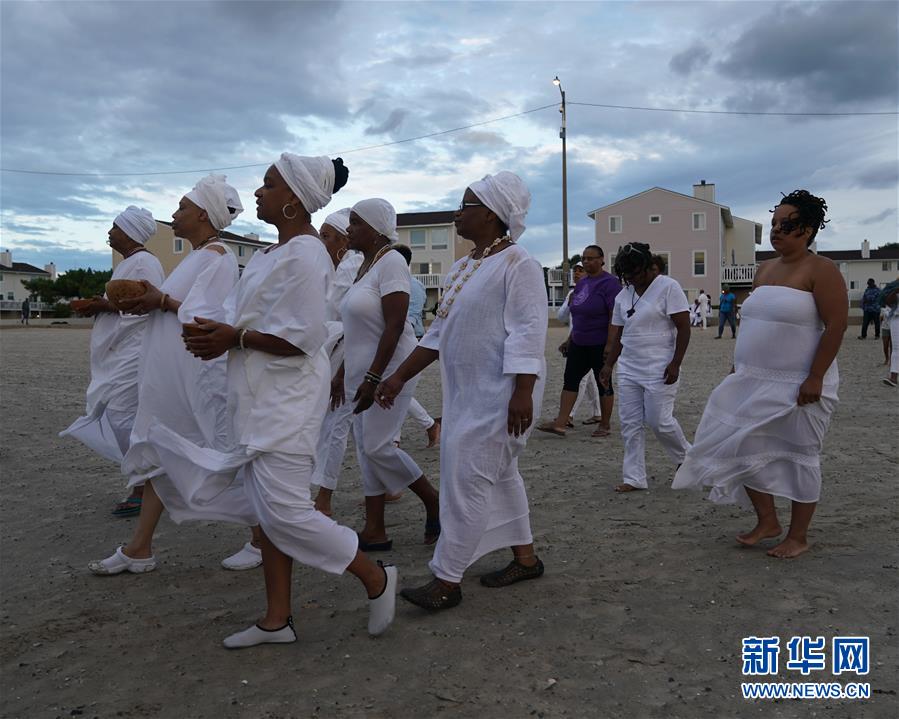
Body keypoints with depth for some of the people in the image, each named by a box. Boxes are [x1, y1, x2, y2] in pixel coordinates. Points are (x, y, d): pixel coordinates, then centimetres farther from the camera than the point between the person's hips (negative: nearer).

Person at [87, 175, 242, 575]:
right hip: (168, 377, 10)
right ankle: (139, 550, 20)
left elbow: (207, 318, -22)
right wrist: (148, 303, 3)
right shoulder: (197, 256, 16)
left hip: (197, 378, -10)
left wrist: (162, 300, -16)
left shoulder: (217, 257, -13)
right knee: (157, 452, 12)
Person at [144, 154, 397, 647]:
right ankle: (276, 620, 24)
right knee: (266, 507, 12)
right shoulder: (278, 251, 14)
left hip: (286, 399, -10)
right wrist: (217, 330, 3)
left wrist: (234, 338, -15)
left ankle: (375, 578, 9)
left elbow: (302, 338, -22)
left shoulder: (304, 256, -16)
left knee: (282, 509, -9)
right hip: (261, 398, 10)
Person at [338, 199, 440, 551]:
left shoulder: (391, 262, -13)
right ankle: (374, 531, 15)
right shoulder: (365, 265, 14)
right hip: (363, 370, 9)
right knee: (365, 448, 8)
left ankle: (433, 500, 13)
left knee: (377, 446, -9)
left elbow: (394, 326, -21)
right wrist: (343, 373, 17)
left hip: (388, 369, -9)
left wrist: (373, 378, -23)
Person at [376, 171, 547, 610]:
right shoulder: (463, 268, 15)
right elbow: (439, 332, 17)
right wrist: (401, 377, 14)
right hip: (467, 393, 9)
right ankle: (526, 558, 30)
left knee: (467, 478, -8)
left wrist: (523, 392, -27)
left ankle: (447, 581, 0)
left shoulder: (516, 265, -13)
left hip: (499, 394, -9)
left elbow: (528, 332, -20)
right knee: (499, 475, 16)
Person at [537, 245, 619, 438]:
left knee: (603, 383, 4)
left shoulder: (609, 283, -11)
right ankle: (560, 423, -2)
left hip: (600, 345, -7)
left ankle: (605, 425, 16)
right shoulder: (582, 283, 13)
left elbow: (615, 318, -17)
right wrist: (569, 340, 19)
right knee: (570, 380, 0)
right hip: (579, 343, 8)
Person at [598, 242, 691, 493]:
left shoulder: (668, 287, -8)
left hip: (659, 371, -6)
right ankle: (634, 478, 12)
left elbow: (683, 328, -10)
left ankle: (686, 456, 25)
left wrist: (675, 364, -15)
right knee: (630, 424, 4)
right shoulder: (623, 295, 11)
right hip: (628, 370, 6)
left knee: (659, 421, -4)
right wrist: (608, 365, 10)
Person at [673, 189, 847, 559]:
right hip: (753, 381, 7)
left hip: (798, 386, -7)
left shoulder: (820, 270, -10)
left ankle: (798, 536, 19)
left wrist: (815, 378, -20)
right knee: (744, 447, 6)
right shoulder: (765, 269, 12)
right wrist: (737, 367, 16)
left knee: (799, 457, 4)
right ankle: (767, 521, 22)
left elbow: (836, 326, -15)